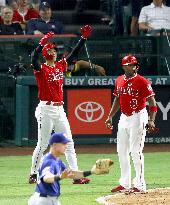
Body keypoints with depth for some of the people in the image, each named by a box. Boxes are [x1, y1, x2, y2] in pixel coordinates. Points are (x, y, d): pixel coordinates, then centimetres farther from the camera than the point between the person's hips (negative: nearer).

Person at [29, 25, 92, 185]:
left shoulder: (60, 66, 11)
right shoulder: (41, 69, -7)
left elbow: (74, 53, 14)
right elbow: (34, 59, -28)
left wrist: (84, 38, 6)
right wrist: (42, 43, -38)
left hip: (59, 110, 6)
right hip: (46, 110, -6)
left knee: (69, 143, 3)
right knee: (42, 144, -1)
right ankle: (33, 174, 10)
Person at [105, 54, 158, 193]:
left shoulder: (142, 82, -11)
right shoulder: (119, 81, 9)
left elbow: (152, 102, -14)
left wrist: (151, 120, -25)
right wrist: (110, 117, 16)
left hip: (138, 118, -7)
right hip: (123, 118, 7)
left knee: (136, 151, -9)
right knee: (122, 151, 10)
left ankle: (140, 185, -4)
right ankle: (125, 184, 19)